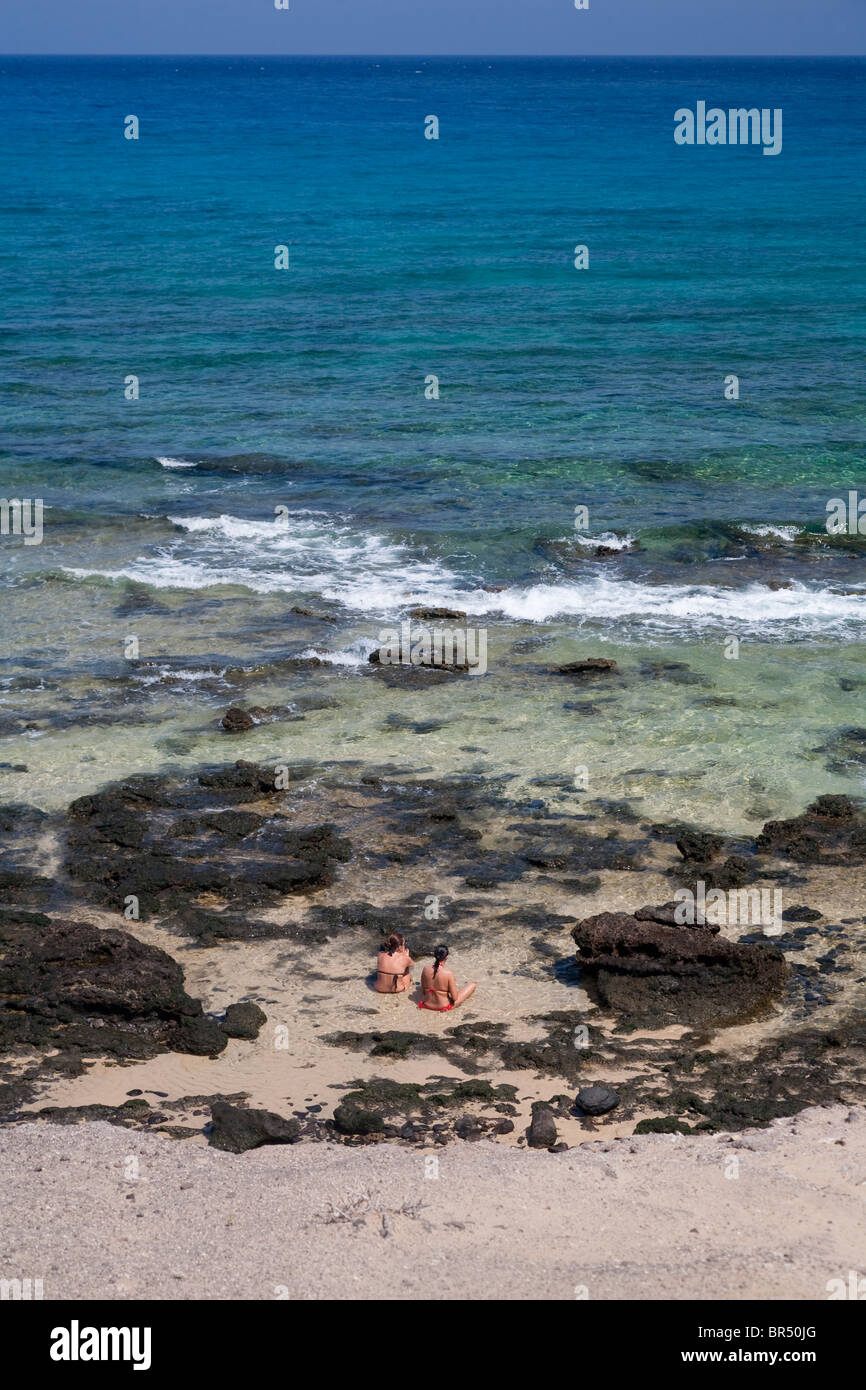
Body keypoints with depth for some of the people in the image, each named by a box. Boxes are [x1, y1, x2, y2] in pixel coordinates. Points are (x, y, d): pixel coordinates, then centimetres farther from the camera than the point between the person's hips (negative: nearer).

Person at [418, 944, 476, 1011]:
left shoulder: (426, 969, -14)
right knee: (473, 984, 10)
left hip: (427, 1004, 5)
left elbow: (423, 991, -2)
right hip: (444, 1006, -5)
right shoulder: (448, 973, -26)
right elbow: (454, 998, -20)